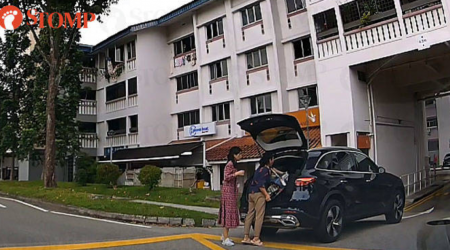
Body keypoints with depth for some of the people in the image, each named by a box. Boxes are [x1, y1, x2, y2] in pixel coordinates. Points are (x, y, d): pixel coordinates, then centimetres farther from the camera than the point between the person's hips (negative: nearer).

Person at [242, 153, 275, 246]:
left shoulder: (260, 168, 19)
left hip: (251, 193, 9)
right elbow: (260, 184, -18)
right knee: (259, 216, -6)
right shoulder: (265, 170, -9)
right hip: (258, 194, -9)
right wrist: (266, 195, -19)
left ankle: (246, 237, 10)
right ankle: (256, 239, -6)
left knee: (250, 215, 8)